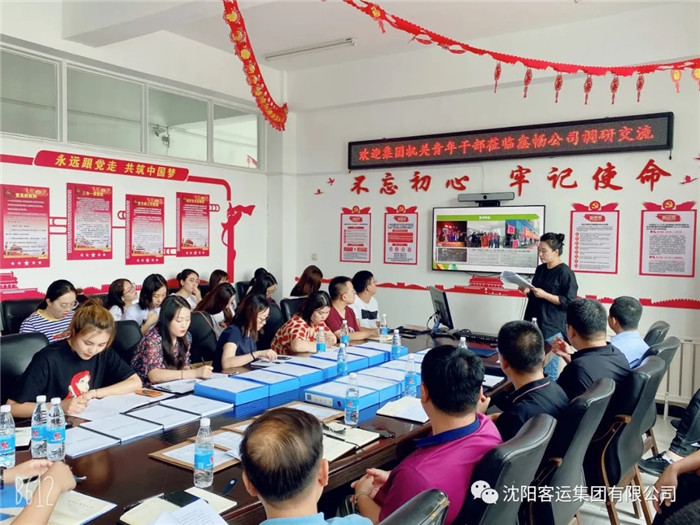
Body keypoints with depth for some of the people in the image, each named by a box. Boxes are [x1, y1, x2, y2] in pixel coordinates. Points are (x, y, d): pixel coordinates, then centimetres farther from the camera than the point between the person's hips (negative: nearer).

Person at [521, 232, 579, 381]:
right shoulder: (540, 269, 12)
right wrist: (528, 291, 2)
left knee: (548, 372, -3)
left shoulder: (565, 273, -11)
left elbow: (570, 302, -15)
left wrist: (545, 295, -21)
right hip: (535, 325, 7)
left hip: (553, 329, -7)